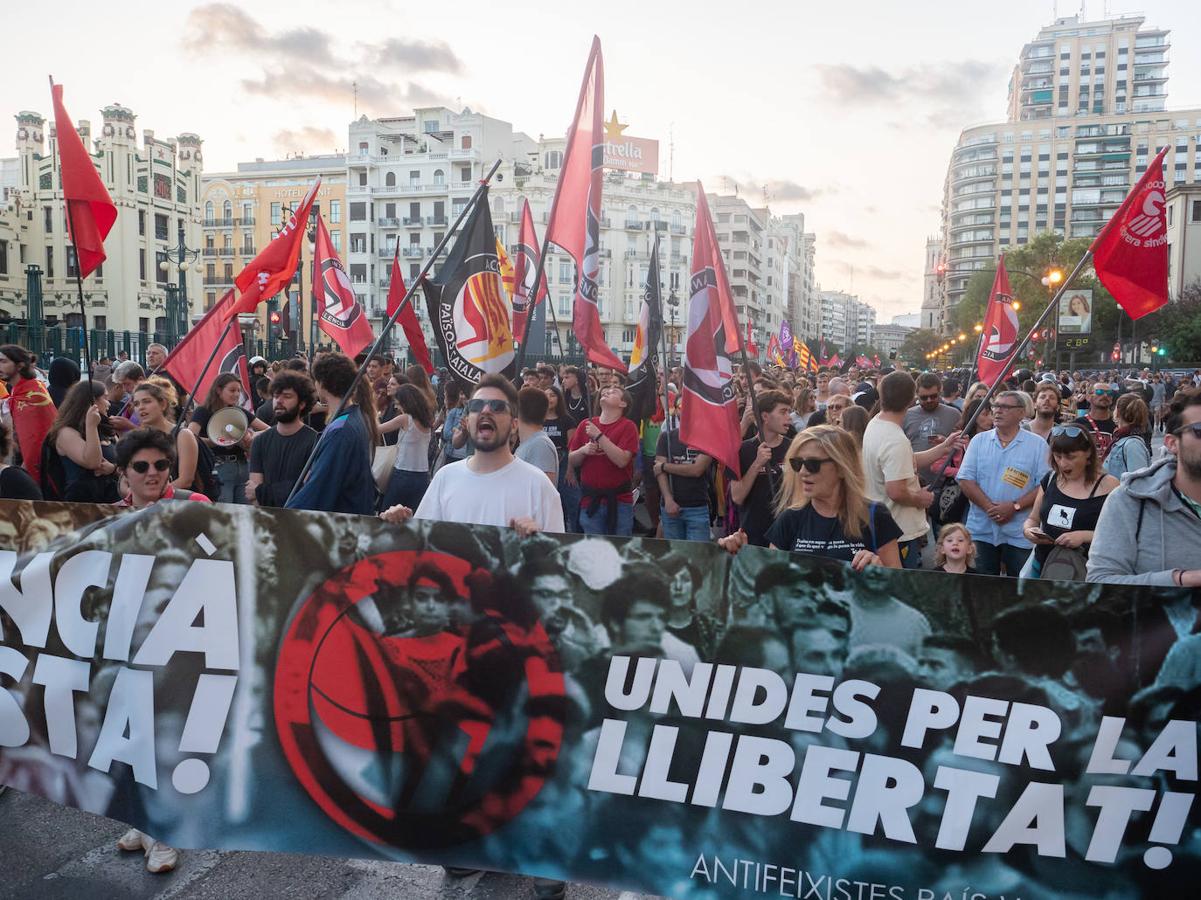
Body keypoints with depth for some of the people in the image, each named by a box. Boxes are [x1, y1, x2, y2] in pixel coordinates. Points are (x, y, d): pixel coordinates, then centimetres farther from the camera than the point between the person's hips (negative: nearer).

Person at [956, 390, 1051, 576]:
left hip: (1019, 533, -2)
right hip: (982, 530, 2)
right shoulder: (979, 441, 7)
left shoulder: (1037, 444, 1)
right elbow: (965, 480, -1)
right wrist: (990, 507, -12)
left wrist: (1015, 506, -17)